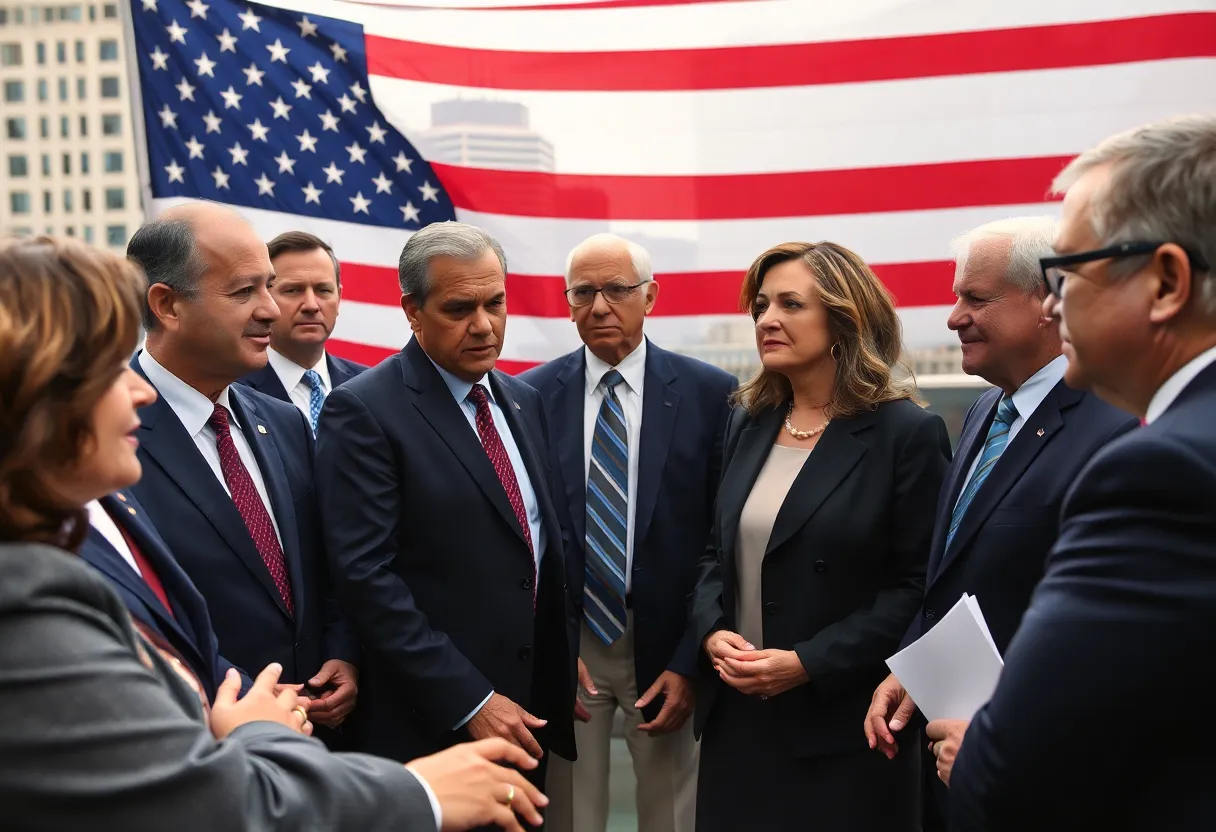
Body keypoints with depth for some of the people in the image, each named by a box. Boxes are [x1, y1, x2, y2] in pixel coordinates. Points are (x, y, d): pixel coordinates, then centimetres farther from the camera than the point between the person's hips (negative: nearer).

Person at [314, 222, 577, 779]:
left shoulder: (523, 402, 9)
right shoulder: (362, 412, -13)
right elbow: (366, 577, -18)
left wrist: (566, 655, 9)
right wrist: (469, 703, -19)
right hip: (431, 723, -6)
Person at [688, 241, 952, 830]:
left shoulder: (907, 434, -9)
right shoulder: (749, 423, 8)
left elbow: (917, 588, -12)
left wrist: (808, 663, -18)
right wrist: (712, 631, -4)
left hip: (841, 727, -5)